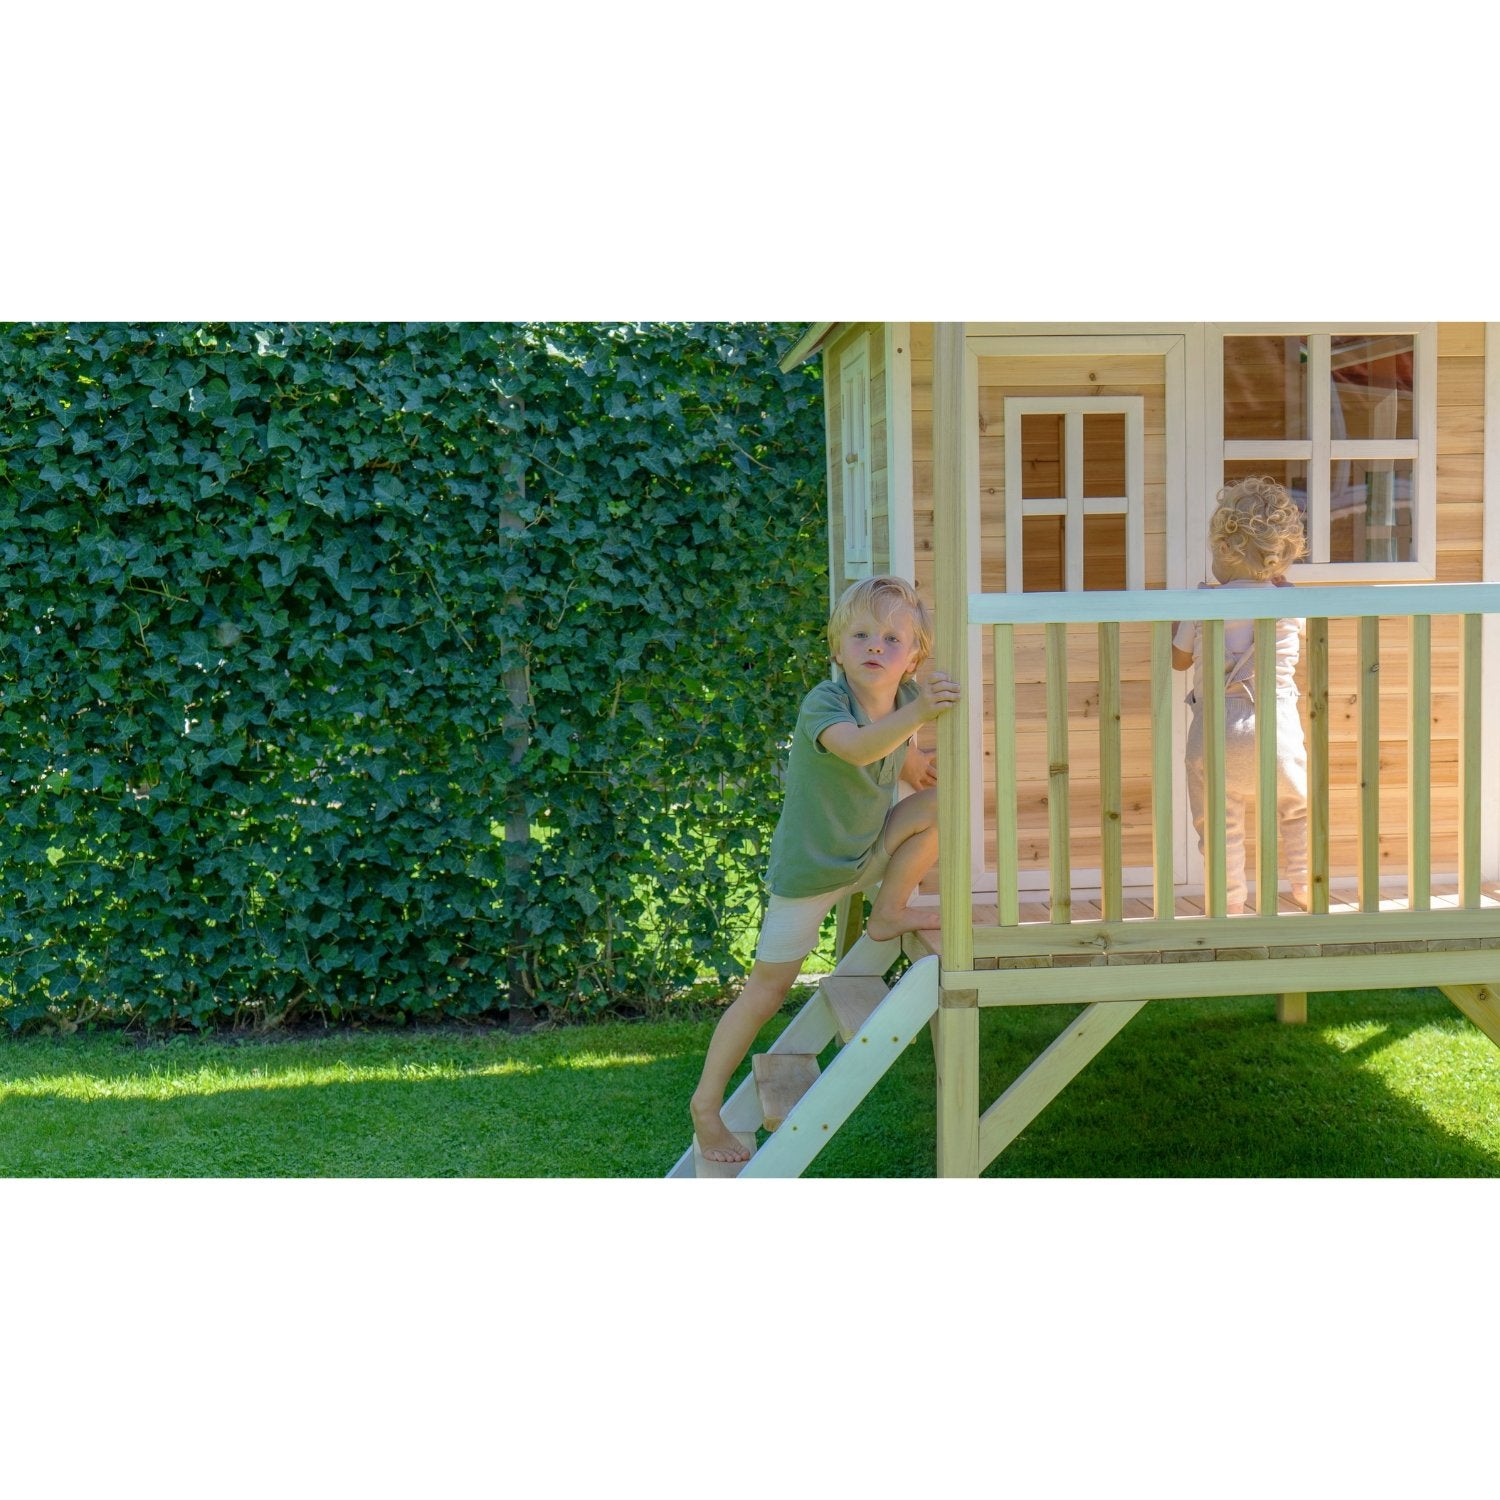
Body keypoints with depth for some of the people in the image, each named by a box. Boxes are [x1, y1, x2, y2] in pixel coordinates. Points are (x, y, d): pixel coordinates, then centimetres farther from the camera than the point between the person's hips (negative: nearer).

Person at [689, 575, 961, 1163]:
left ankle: (888, 912, 4)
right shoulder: (823, 703, -27)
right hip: (808, 869, -6)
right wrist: (916, 714, -65)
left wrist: (918, 766, 0)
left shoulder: (905, 699, -7)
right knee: (767, 991, -2)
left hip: (867, 851, 6)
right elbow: (857, 746, -52)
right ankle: (706, 1104, 11)